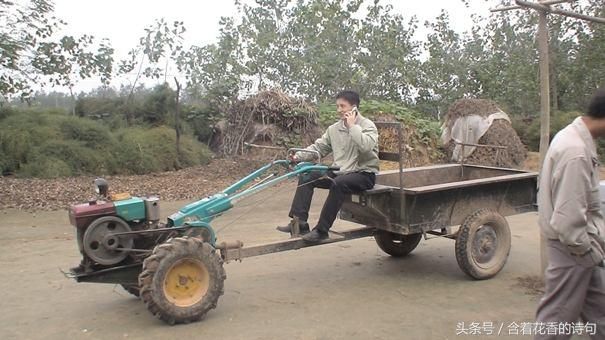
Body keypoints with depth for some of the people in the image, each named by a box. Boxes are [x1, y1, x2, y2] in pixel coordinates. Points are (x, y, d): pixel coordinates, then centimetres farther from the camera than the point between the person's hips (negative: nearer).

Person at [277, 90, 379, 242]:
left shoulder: (368, 125, -7)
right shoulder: (334, 128, 10)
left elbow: (366, 146, -27)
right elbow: (319, 147, 9)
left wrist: (352, 126, -21)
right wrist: (299, 156, -6)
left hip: (363, 173, -6)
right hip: (340, 171, 6)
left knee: (338, 184, -37)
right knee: (306, 178, -8)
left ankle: (321, 230, -29)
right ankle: (299, 222, -11)